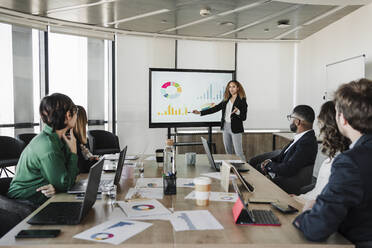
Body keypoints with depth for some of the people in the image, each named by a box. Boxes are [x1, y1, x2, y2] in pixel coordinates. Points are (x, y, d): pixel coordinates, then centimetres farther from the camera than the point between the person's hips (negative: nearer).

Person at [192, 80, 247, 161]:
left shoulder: (242, 100, -8)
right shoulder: (226, 100, 9)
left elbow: (244, 118, -10)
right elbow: (215, 109, 9)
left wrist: (238, 112, -31)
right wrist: (200, 112, 4)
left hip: (236, 129, -6)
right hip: (226, 127, 6)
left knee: (239, 153, -6)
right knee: (228, 151, 12)